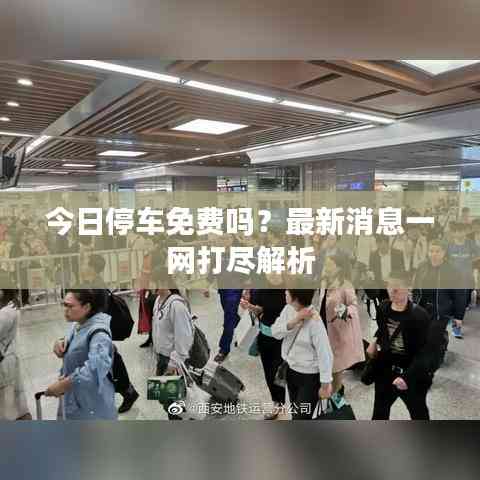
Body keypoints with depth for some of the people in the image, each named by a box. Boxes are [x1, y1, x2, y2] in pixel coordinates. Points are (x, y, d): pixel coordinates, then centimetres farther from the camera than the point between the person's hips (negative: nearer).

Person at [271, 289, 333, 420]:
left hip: (309, 376, -7)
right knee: (295, 412, 26)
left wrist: (325, 384, -17)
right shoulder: (288, 309, -8)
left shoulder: (314, 321, -29)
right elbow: (275, 332, -14)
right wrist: (295, 321, -28)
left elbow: (325, 353, -23)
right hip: (290, 370, 7)